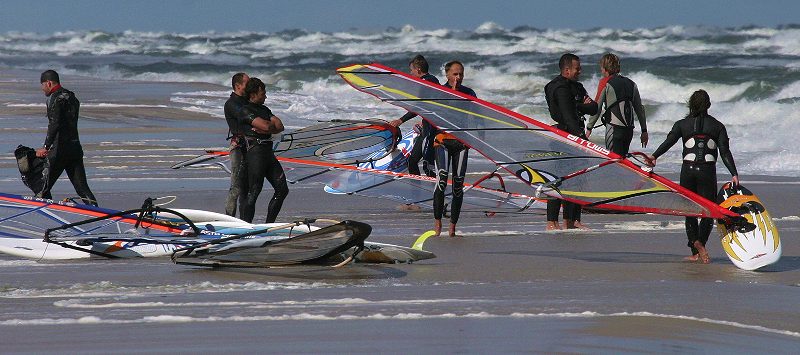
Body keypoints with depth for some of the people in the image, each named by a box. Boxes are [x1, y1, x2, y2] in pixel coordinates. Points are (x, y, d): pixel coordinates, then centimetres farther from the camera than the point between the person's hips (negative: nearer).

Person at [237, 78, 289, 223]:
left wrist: (265, 128, -8)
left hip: (269, 153, 9)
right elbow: (265, 126, -19)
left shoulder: (264, 109, 21)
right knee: (254, 191, -10)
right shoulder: (245, 111, -7)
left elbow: (280, 127, 9)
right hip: (255, 152, -9)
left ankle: (269, 224, 14)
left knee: (282, 189, 7)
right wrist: (272, 124, 4)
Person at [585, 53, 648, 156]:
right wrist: (644, 131, 21)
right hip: (629, 129, 6)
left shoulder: (605, 82, -1)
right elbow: (639, 109, 16)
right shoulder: (631, 84, 15)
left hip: (614, 128, -6)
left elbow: (597, 108, -1)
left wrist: (589, 128, 7)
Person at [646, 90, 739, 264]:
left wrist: (654, 156, -18)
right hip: (708, 171, -1)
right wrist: (734, 174, -6)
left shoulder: (682, 124, 5)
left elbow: (669, 141, -11)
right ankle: (700, 241, -17)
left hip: (688, 170, 1)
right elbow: (725, 152, -3)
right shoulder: (717, 126, 6)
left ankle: (695, 252, -2)